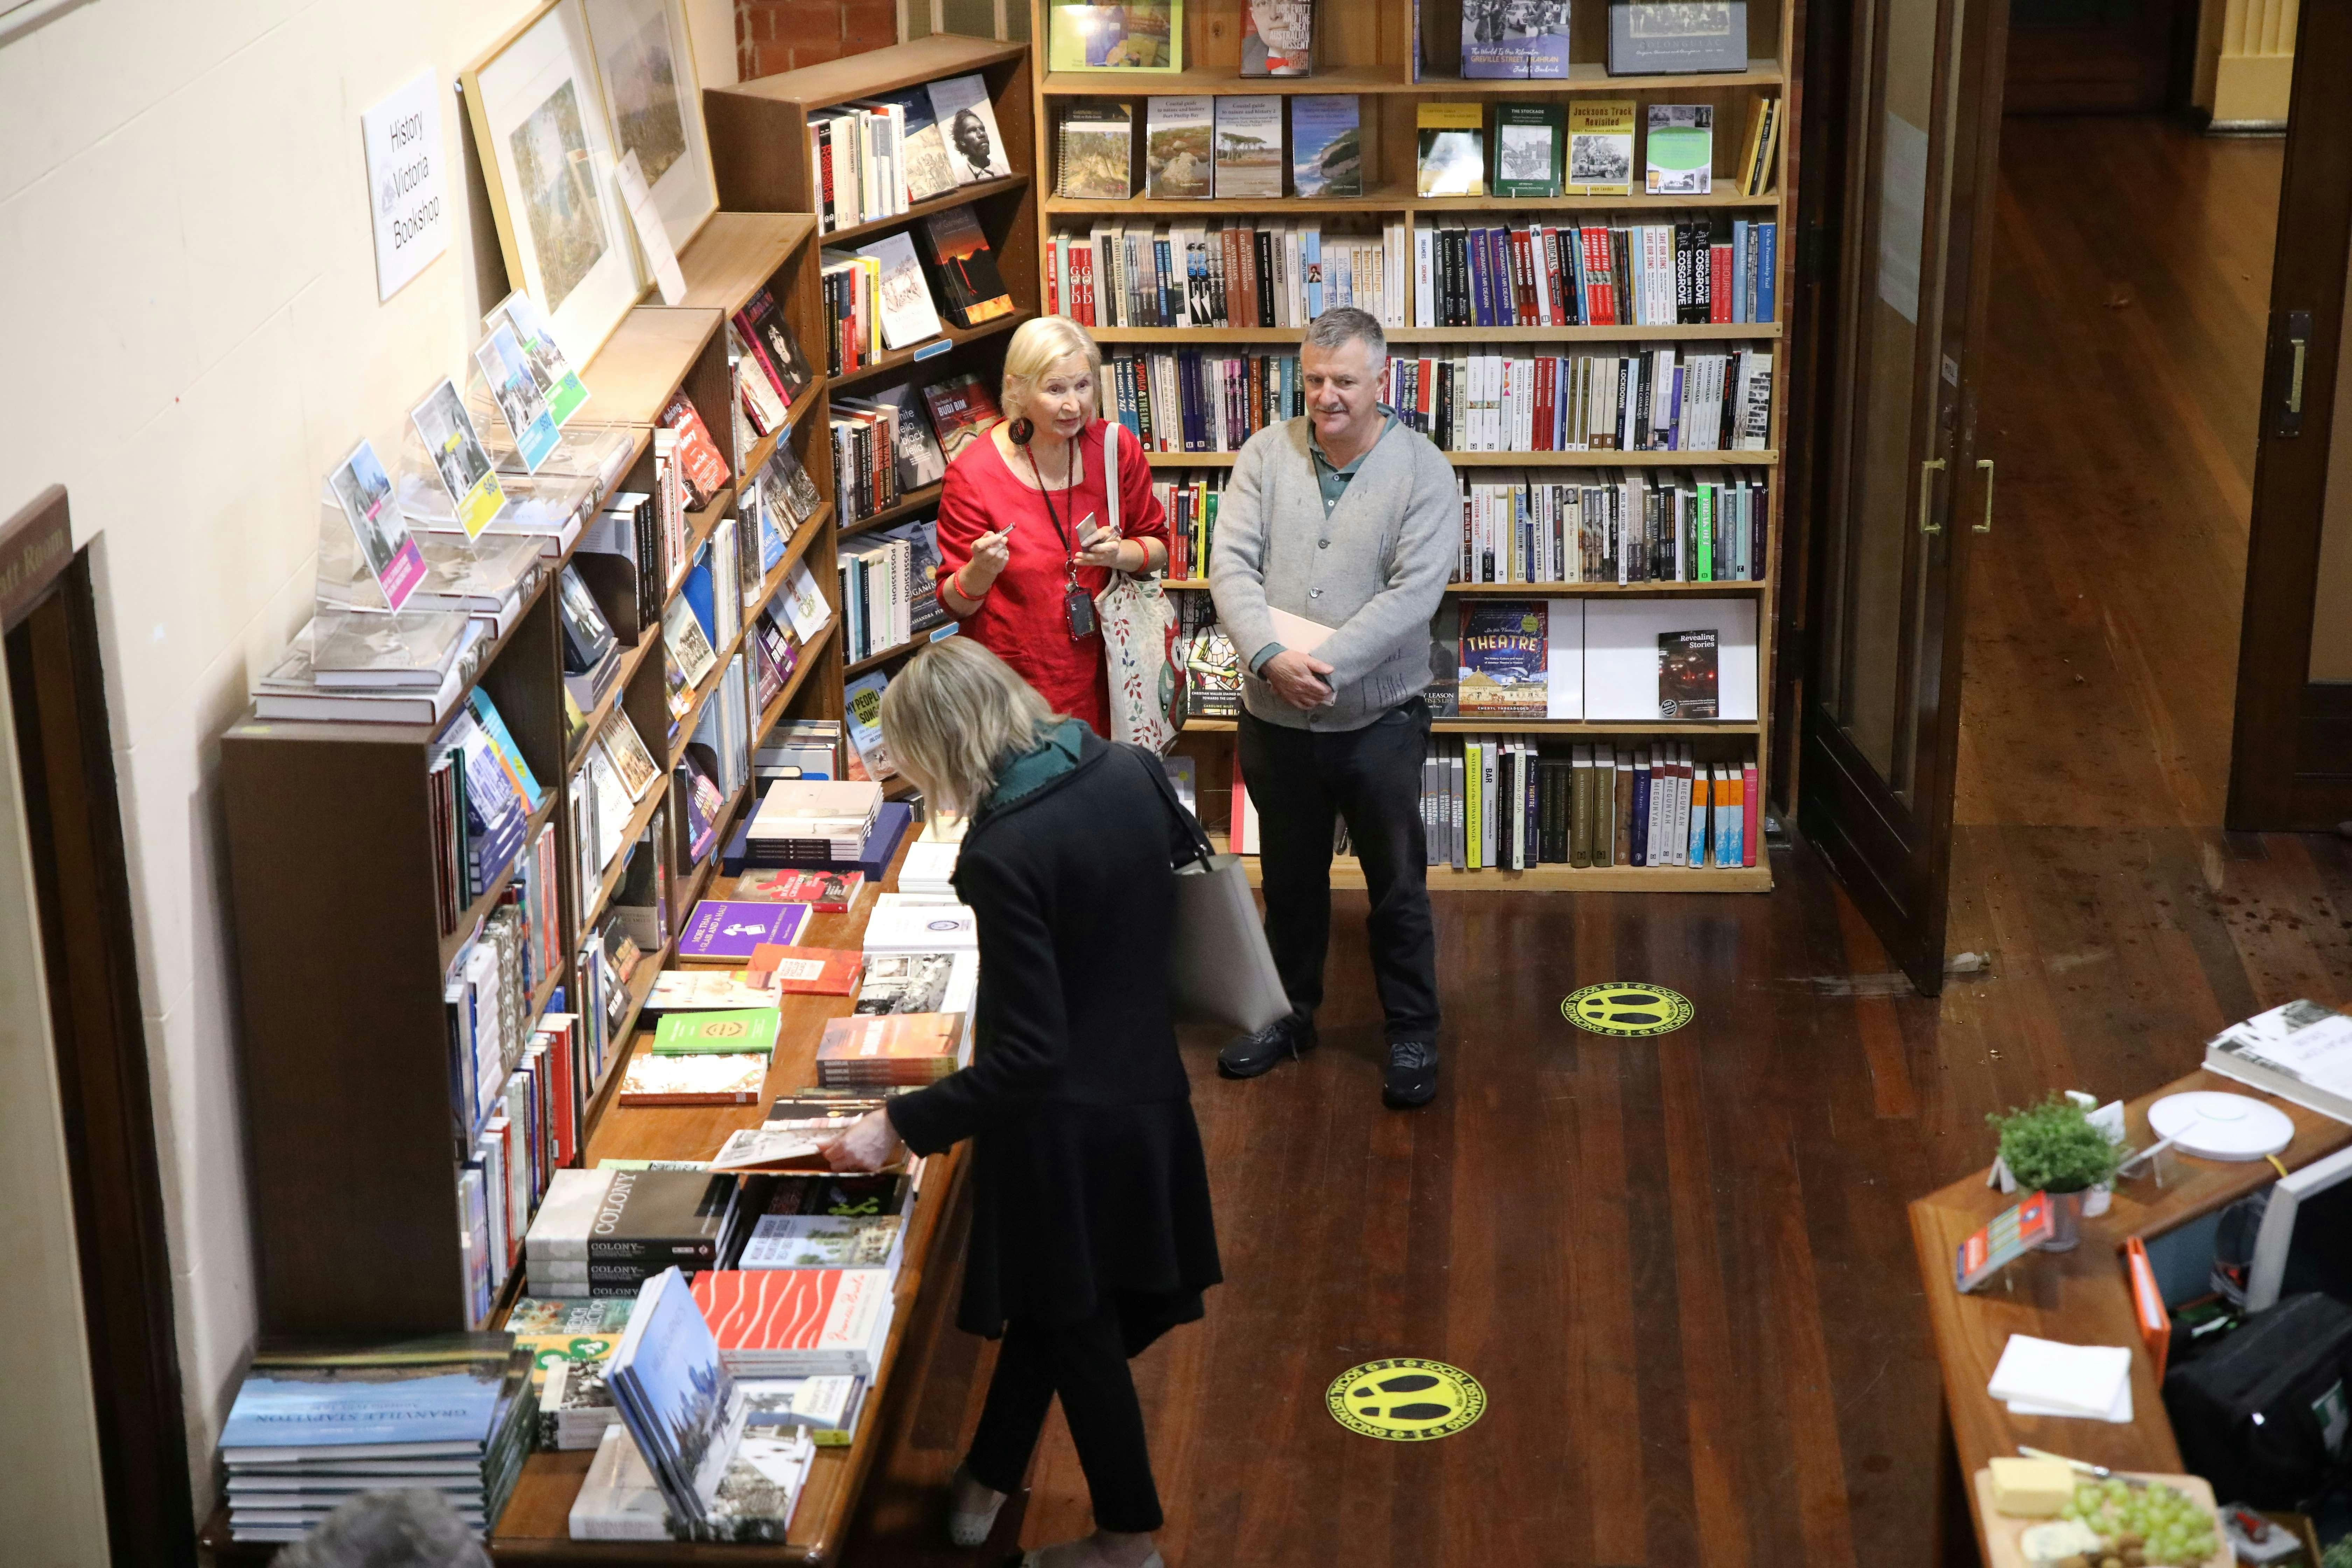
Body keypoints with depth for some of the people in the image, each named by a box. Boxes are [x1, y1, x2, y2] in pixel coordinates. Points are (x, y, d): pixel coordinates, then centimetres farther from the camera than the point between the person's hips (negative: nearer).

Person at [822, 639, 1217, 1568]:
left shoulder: (1005, 853, -29)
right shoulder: (1129, 773, -7)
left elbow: (1027, 1058, -27)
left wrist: (898, 1127, -20)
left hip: (1066, 1126, -7)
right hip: (1147, 1089, 7)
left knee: (1075, 1327, 15)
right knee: (1052, 1304, 25)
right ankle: (986, 1483, 44)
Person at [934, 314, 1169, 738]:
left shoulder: (1117, 447, -3)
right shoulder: (973, 474, -13)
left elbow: (1157, 548, 8)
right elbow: (956, 604, -7)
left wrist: (1121, 554, -14)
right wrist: (982, 571, -28)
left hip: (1099, 671, 3)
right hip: (1014, 681, -3)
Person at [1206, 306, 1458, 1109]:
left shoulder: (1422, 471, -10)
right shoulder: (1268, 454, -2)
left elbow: (1414, 592, -18)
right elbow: (1231, 564, -9)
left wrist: (1326, 663, -25)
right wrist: (1270, 655, -24)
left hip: (1377, 719, -3)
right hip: (1275, 718, 3)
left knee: (1397, 887, 8)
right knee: (1290, 878, 19)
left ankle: (1412, 1034, 22)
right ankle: (1291, 1013, 36)